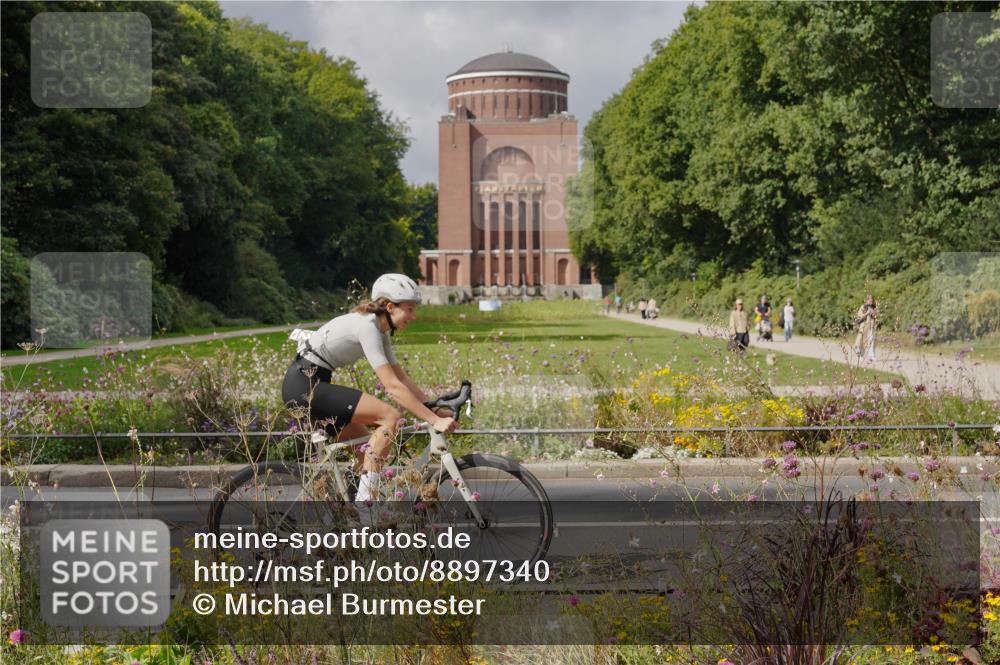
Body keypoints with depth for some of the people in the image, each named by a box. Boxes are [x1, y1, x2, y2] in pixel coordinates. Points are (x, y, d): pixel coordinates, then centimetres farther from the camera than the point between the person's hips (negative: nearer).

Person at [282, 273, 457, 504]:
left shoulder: (379, 328, 10)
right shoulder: (366, 327, -19)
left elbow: (401, 376, 12)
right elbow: (393, 386, -24)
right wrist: (434, 420, -25)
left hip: (310, 384, 10)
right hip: (304, 384, -10)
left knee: (369, 448, 8)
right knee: (390, 416, -17)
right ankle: (364, 501, -17)